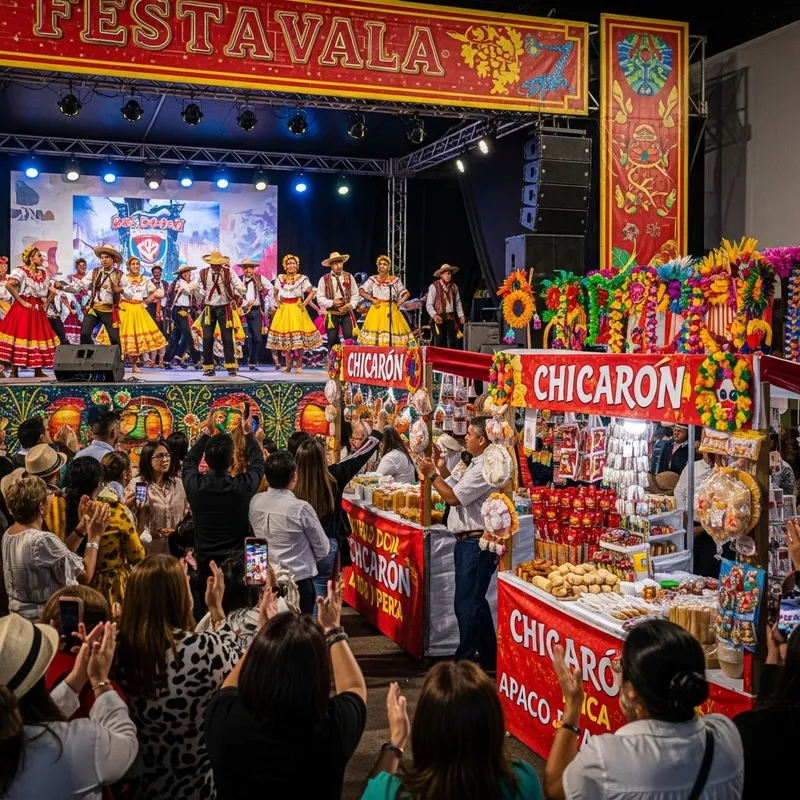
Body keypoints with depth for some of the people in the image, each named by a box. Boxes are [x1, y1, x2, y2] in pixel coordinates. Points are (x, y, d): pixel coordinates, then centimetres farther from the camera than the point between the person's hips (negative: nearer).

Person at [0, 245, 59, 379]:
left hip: (38, 308, 7)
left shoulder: (43, 272, 12)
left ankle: (38, 370, 14)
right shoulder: (21, 271, -9)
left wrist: (46, 301, 8)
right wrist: (21, 301, -20)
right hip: (23, 308, -7)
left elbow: (49, 289, 26)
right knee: (20, 335, -7)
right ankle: (14, 371, -3)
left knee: (39, 336, 7)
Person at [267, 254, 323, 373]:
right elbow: (275, 293, 22)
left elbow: (311, 293, -1)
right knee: (285, 338, 3)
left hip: (297, 310, -3)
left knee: (299, 337, -6)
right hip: (284, 310, 3)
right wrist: (278, 302, 8)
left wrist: (304, 303, -9)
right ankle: (288, 365, 13)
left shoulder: (302, 279, -1)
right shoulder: (280, 278, 9)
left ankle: (299, 365, 3)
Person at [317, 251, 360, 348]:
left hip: (347, 313, 1)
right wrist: (332, 303, -20)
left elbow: (355, 294, 6)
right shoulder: (324, 279, -3)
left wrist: (350, 305, -12)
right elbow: (320, 298, -4)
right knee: (332, 340, 3)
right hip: (332, 314, -1)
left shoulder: (349, 277, 4)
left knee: (349, 338, -9)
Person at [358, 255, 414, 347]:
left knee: (393, 332, -9)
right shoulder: (373, 279, 7)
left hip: (391, 310, 0)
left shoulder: (395, 280, 7)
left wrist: (399, 304, -2)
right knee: (375, 331, -12)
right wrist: (372, 300, -5)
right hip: (377, 310, 0)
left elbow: (407, 294, 10)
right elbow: (361, 291, 4)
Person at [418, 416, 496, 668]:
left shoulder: (485, 468, -19)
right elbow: (457, 490, 17)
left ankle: (465, 661, 3)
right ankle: (489, 658, 27)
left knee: (467, 605, -5)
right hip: (468, 541, 11)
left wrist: (431, 474, -7)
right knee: (476, 603, 17)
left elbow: (453, 497, -18)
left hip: (475, 543, -11)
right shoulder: (477, 464, 16)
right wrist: (439, 467, 15)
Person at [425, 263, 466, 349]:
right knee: (439, 342, -3)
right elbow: (429, 305, -8)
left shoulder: (454, 287, 8)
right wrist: (434, 315, -23)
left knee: (453, 343, 4)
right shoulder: (434, 287, -8)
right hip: (439, 318, -5)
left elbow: (458, 303, 16)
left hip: (451, 318, 5)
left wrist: (461, 315, 4)